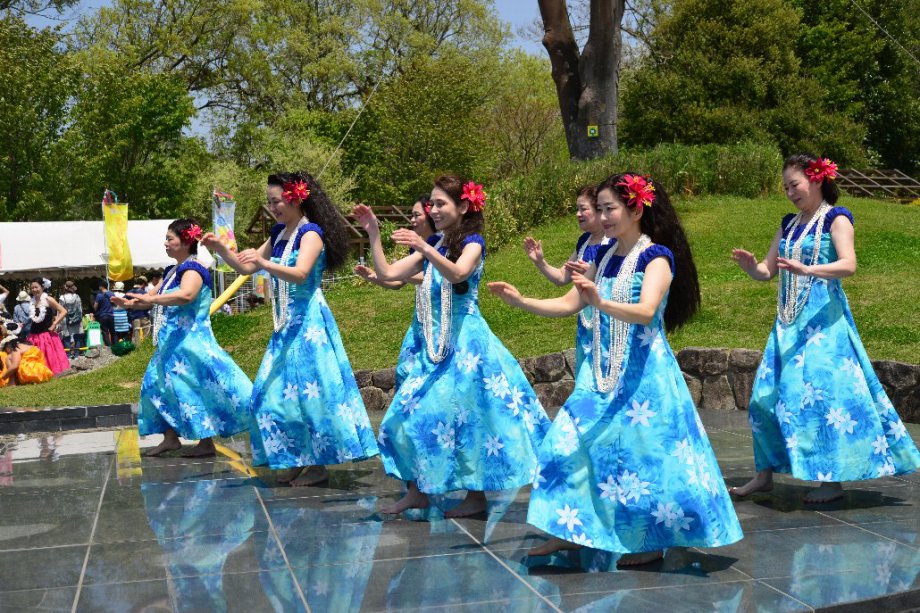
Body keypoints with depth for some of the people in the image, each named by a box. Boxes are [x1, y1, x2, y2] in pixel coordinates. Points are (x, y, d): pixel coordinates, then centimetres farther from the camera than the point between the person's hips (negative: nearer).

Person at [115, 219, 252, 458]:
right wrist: (130, 303, 6)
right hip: (173, 342, 10)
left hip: (190, 341, -10)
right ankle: (171, 438, 18)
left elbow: (185, 295, -33)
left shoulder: (193, 268, -13)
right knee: (160, 384, 11)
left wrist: (151, 299, -36)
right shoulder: (172, 271, 17)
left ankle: (206, 442, -3)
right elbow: (153, 299, 23)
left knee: (195, 388, -9)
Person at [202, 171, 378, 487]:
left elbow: (300, 274, -27)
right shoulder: (280, 233, 12)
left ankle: (318, 464, 2)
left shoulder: (310, 233, -11)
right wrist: (221, 250, 4)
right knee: (280, 391, 8)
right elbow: (246, 267, 19)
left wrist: (263, 262, -39)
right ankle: (298, 460, 17)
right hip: (286, 323, 9)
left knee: (309, 390, -7)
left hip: (309, 321, -9)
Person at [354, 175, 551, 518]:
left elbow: (457, 273, -28)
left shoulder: (473, 243, -6)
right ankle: (418, 491, 13)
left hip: (465, 341, -7)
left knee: (465, 413, -5)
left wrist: (426, 249, -42)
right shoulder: (433, 246, 13)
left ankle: (476, 496, 6)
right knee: (413, 412, 4)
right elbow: (387, 274, 8)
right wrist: (373, 234, 0)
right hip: (435, 343, 7)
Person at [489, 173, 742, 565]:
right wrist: (520, 301, 1)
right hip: (602, 369, 7)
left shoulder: (656, 256, -10)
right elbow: (568, 305, 13)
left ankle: (653, 540, 13)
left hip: (642, 371, -7)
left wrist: (601, 302, -42)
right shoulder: (604, 257, 10)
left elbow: (646, 311, -26)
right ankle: (569, 531, 15)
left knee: (641, 451, -2)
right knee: (573, 442, 4)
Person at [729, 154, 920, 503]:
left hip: (824, 320, -7)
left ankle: (833, 480, -3)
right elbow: (768, 271, 17)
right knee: (767, 394, 3)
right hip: (788, 321, 7)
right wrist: (750, 266, -6)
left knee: (820, 393, -11)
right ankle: (765, 474, 12)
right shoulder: (789, 225, 17)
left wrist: (807, 270, -33)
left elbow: (848, 265, -18)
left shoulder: (836, 219, -2)